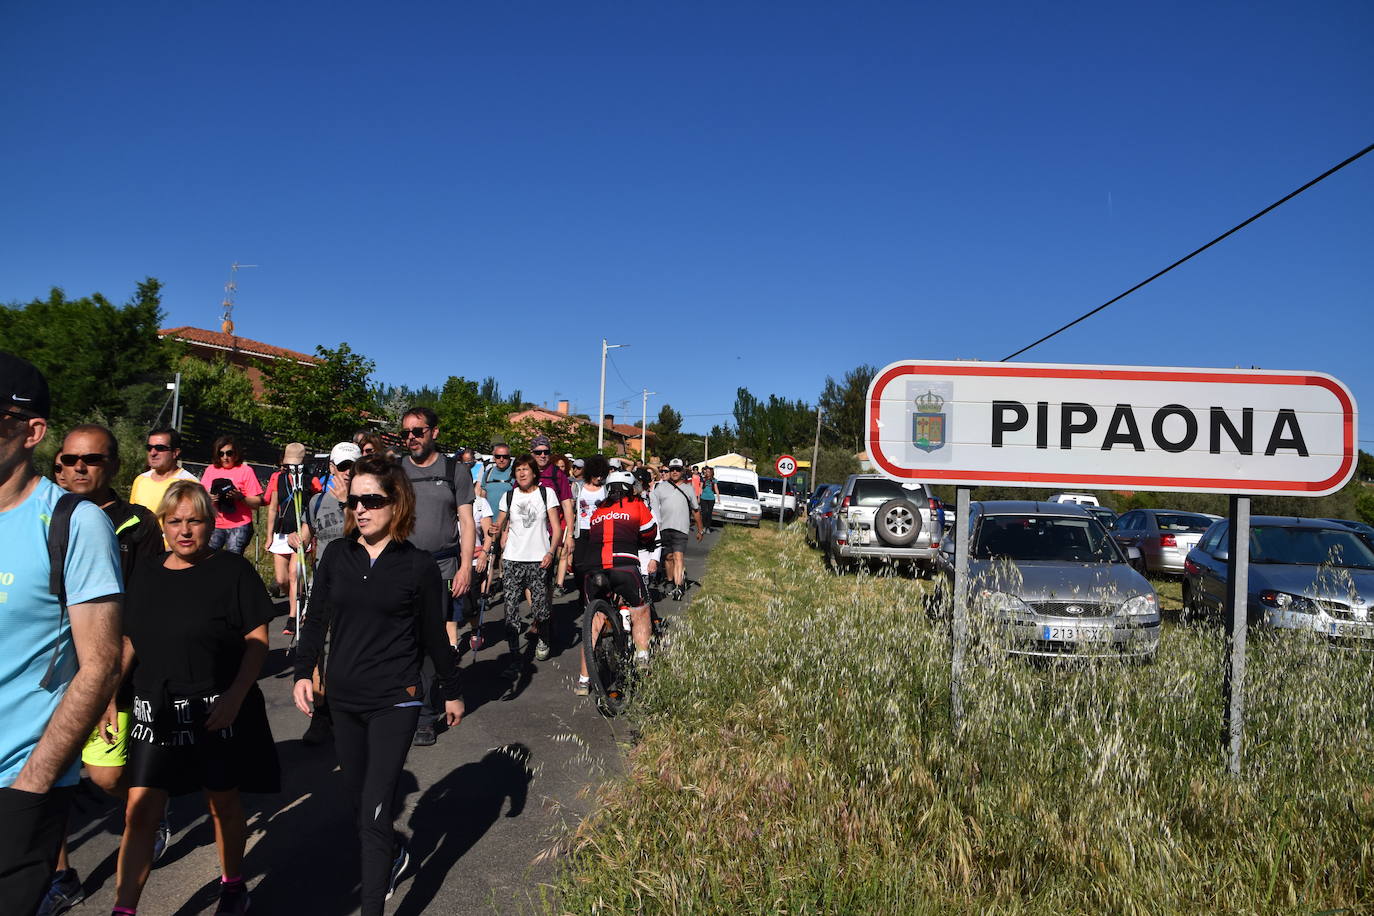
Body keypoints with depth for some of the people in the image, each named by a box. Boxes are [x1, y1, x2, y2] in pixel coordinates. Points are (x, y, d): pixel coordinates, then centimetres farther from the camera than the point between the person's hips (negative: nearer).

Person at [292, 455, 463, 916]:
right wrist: (304, 672, 0)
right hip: (344, 700, 5)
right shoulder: (336, 555, 0)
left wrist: (451, 692, 6)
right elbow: (316, 619, 10)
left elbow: (434, 635, -1)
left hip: (394, 702, -4)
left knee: (374, 815, -7)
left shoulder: (418, 565, -9)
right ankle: (395, 853, 47)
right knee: (360, 802, 19)